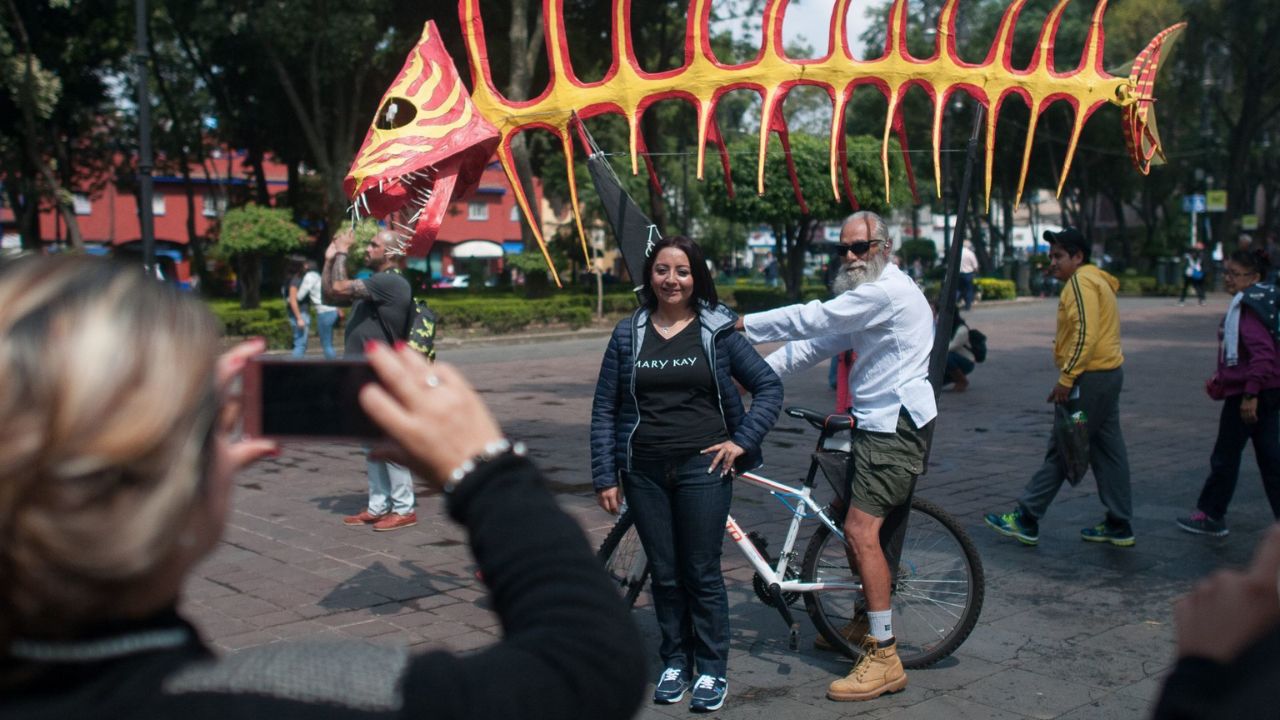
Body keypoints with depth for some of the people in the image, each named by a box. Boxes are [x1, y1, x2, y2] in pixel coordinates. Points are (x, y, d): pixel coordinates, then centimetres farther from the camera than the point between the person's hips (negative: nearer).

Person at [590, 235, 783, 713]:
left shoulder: (717, 331, 1)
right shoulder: (629, 334, 4)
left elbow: (769, 387, 4)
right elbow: (604, 409, 5)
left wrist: (742, 441, -6)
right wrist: (604, 477, 0)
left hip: (702, 468, -2)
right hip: (645, 472, 2)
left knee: (702, 574, 2)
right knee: (664, 574, 10)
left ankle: (712, 670, 16)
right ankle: (675, 661, 26)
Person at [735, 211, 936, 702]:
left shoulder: (887, 290, -15)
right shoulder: (868, 294, 19)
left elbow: (814, 319, -20)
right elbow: (819, 343, 14)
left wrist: (745, 324, -12)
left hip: (895, 426, -11)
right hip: (878, 422, 11)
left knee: (861, 529, -17)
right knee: (853, 524, 17)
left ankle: (884, 659, -13)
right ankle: (867, 623, 34)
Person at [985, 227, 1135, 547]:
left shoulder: (1081, 281, -12)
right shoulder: (1097, 281, 20)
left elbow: (1085, 334, -22)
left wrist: (1065, 379, -22)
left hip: (1091, 378, -10)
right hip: (1108, 374, 10)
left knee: (1060, 451, -5)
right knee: (1108, 450, 11)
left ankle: (1026, 520, 1)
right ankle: (1119, 526, 15)